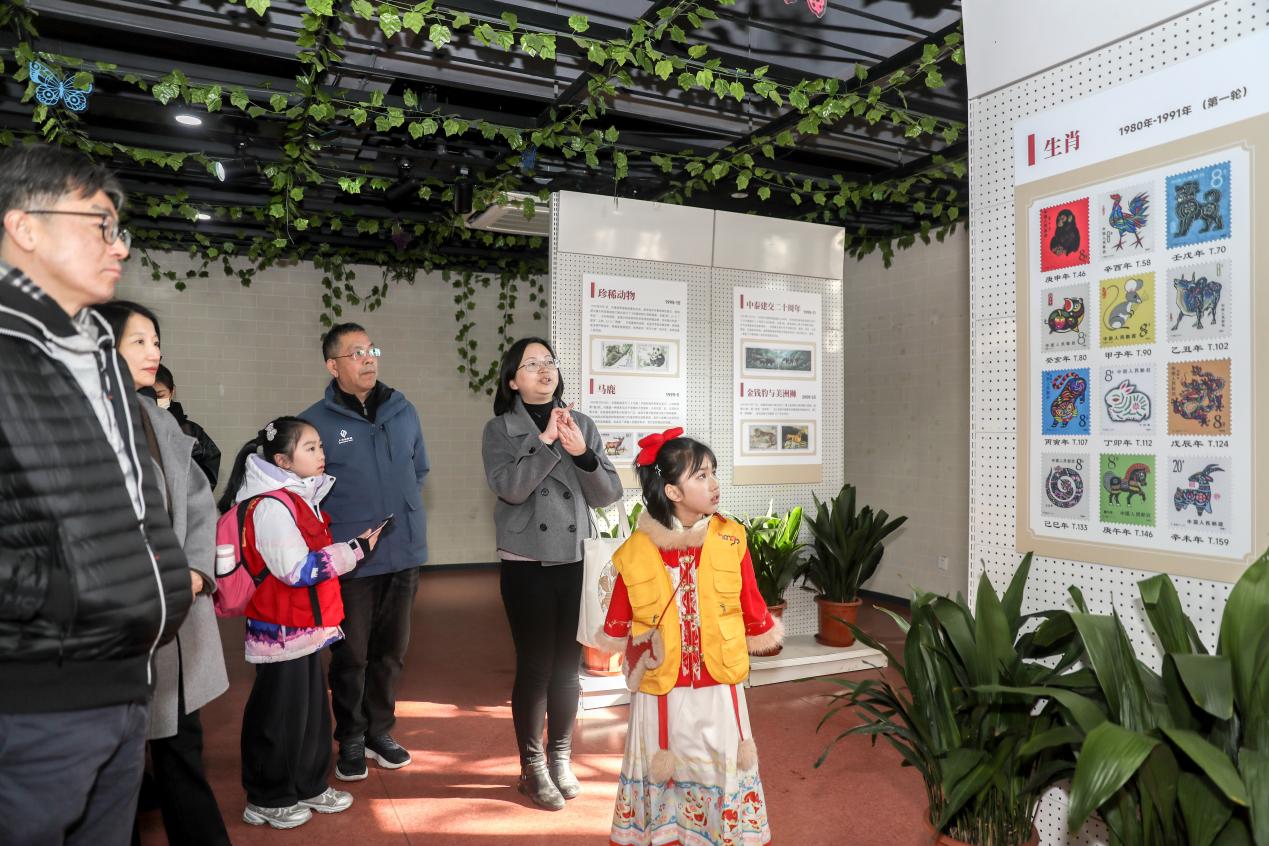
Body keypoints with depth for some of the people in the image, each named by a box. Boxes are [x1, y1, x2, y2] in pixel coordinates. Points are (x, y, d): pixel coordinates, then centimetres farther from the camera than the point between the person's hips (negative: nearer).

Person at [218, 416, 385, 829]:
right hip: (282, 632, -10)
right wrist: (355, 550, -19)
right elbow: (298, 570, -24)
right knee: (279, 715, 4)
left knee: (313, 710, 17)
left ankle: (309, 787, 31)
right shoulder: (270, 505, -20)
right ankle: (267, 800, 20)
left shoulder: (300, 497, 10)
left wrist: (354, 547, 12)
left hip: (305, 627, 10)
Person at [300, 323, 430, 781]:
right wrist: (339, 531, -6)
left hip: (404, 554, 4)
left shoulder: (403, 410, 3)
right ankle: (351, 740, 28)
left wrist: (402, 512, 10)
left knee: (391, 650, 16)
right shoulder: (316, 421, -10)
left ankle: (380, 731, 34)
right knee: (351, 655, 9)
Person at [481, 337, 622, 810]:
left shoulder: (582, 424, 6)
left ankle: (560, 757, 28)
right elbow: (509, 487, -17)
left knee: (567, 664, 9)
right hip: (526, 565, -3)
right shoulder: (500, 430, -1)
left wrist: (582, 454, -15)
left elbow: (608, 494, 0)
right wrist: (546, 441, -22)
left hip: (575, 562, 3)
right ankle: (532, 767, 19)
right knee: (535, 665, 2)